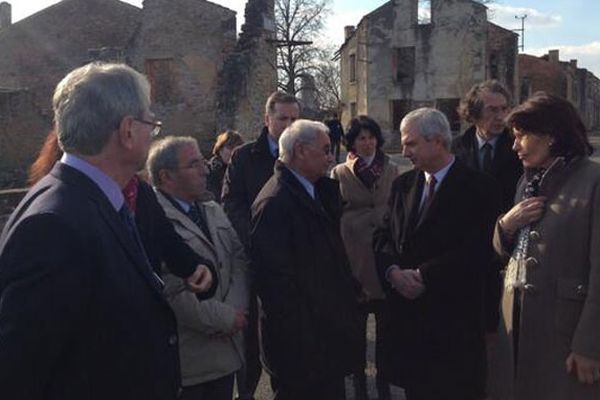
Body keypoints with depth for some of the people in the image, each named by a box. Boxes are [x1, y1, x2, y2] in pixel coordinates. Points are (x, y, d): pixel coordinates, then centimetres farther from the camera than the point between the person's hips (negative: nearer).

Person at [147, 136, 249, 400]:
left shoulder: (214, 212, 12)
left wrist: (236, 310, -8)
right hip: (185, 360, -7)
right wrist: (225, 318, -13)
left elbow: (240, 259, 8)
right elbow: (172, 292, -22)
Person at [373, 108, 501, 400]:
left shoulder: (478, 187, -8)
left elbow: (476, 249, -16)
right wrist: (393, 270, -10)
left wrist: (422, 275, -15)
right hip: (406, 311, 5)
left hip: (454, 315, -4)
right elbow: (383, 236, 9)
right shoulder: (402, 184, 10)